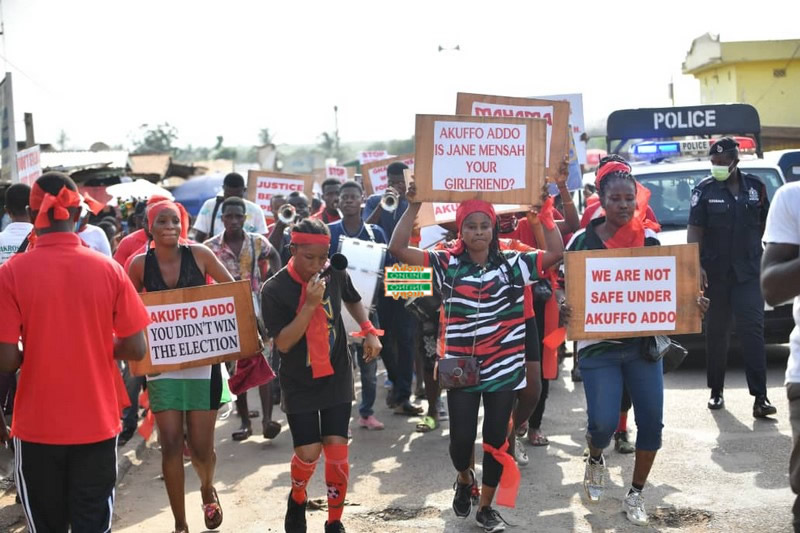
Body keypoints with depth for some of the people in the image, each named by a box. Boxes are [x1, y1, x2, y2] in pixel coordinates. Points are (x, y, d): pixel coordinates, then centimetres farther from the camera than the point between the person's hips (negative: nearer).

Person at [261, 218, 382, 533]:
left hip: (337, 378, 2)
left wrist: (369, 331, 2)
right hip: (300, 384, -2)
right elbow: (283, 343, -21)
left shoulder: (336, 274, -6)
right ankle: (297, 500, 28)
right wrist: (310, 304, -30)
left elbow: (352, 300, 17)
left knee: (336, 449, -2)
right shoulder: (274, 290, -17)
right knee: (308, 452, -6)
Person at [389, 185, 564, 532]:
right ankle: (464, 479, 38)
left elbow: (556, 252, -8)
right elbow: (398, 249, -8)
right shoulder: (447, 264, -1)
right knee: (461, 439, 2)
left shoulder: (512, 264, 0)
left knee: (496, 439, 8)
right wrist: (413, 206, -15)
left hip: (503, 368, 1)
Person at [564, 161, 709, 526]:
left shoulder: (650, 239, 2)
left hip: (644, 344, 3)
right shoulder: (583, 241, -5)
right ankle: (595, 462, 27)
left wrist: (692, 303, -9)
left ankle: (636, 495, 21)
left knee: (651, 422, 0)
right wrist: (566, 311, -24)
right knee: (603, 423, -10)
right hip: (598, 347, -3)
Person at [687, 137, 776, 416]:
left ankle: (760, 396, -11)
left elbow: (765, 225, 14)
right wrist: (696, 265, -15)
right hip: (715, 274, 0)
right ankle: (716, 391, 19)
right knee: (716, 333, 8)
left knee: (753, 331, -8)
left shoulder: (755, 186, 5)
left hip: (748, 272, 1)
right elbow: (694, 231, -5)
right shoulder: (704, 189, -1)